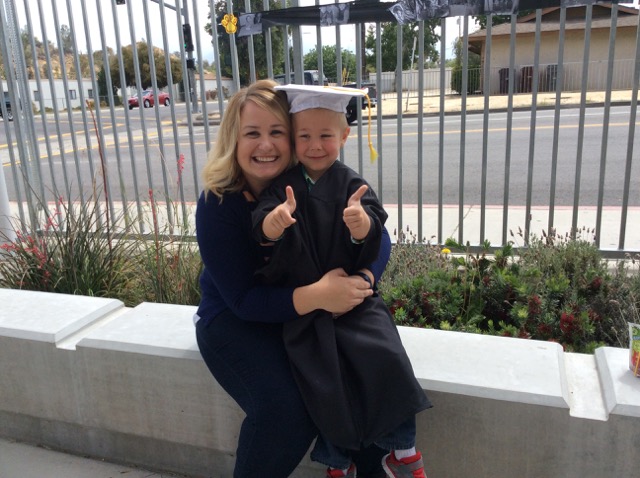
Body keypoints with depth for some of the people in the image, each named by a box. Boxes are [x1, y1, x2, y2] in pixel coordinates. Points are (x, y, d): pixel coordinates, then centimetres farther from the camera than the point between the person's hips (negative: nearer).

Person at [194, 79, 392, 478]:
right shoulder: (218, 205, -20)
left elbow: (379, 240, -8)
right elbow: (243, 300, -22)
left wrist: (358, 280, -31)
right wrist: (317, 295, -38)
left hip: (312, 310, 3)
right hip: (235, 320, -3)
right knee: (285, 410, -26)